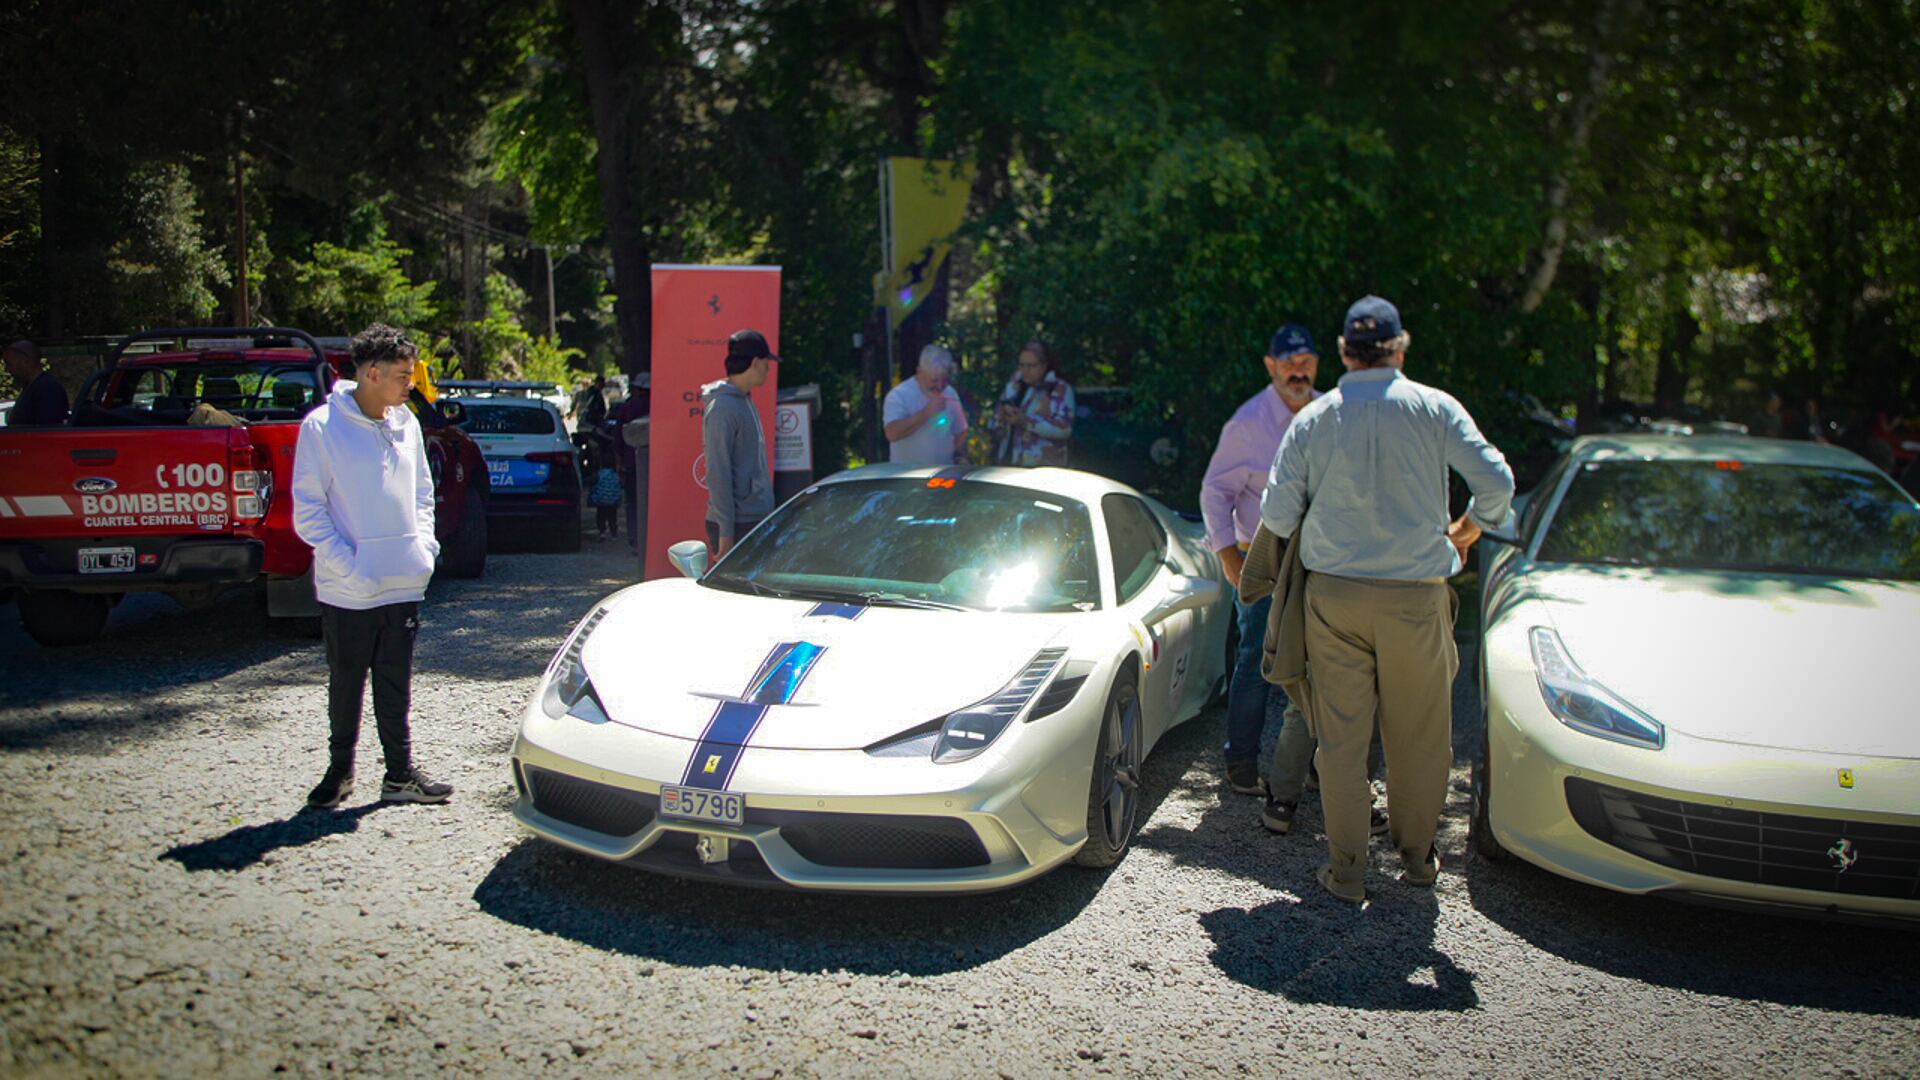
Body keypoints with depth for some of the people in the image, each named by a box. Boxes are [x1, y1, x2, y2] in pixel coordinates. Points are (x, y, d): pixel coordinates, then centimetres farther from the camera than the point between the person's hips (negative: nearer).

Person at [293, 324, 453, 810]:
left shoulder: (406, 424, 6)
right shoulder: (322, 427, -9)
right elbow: (308, 509, -10)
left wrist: (424, 543, 3)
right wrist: (347, 565, -16)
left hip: (404, 585, 4)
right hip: (348, 591, -4)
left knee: (395, 685, 10)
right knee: (346, 683, 10)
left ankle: (401, 775, 18)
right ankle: (340, 770, 26)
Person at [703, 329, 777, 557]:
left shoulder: (745, 401, 14)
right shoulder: (722, 407, -14)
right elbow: (717, 474, -18)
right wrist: (725, 532, -19)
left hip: (757, 518, 9)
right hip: (736, 523, -9)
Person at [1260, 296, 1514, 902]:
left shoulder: (1313, 418, 0)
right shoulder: (1435, 408, -2)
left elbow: (1277, 515, -1)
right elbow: (1496, 481, -5)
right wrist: (1471, 526, 16)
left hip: (1333, 595, 1)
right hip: (1416, 595, -1)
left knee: (1340, 733, 7)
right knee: (1418, 735, 13)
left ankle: (1346, 868, 11)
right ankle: (1417, 855, 26)